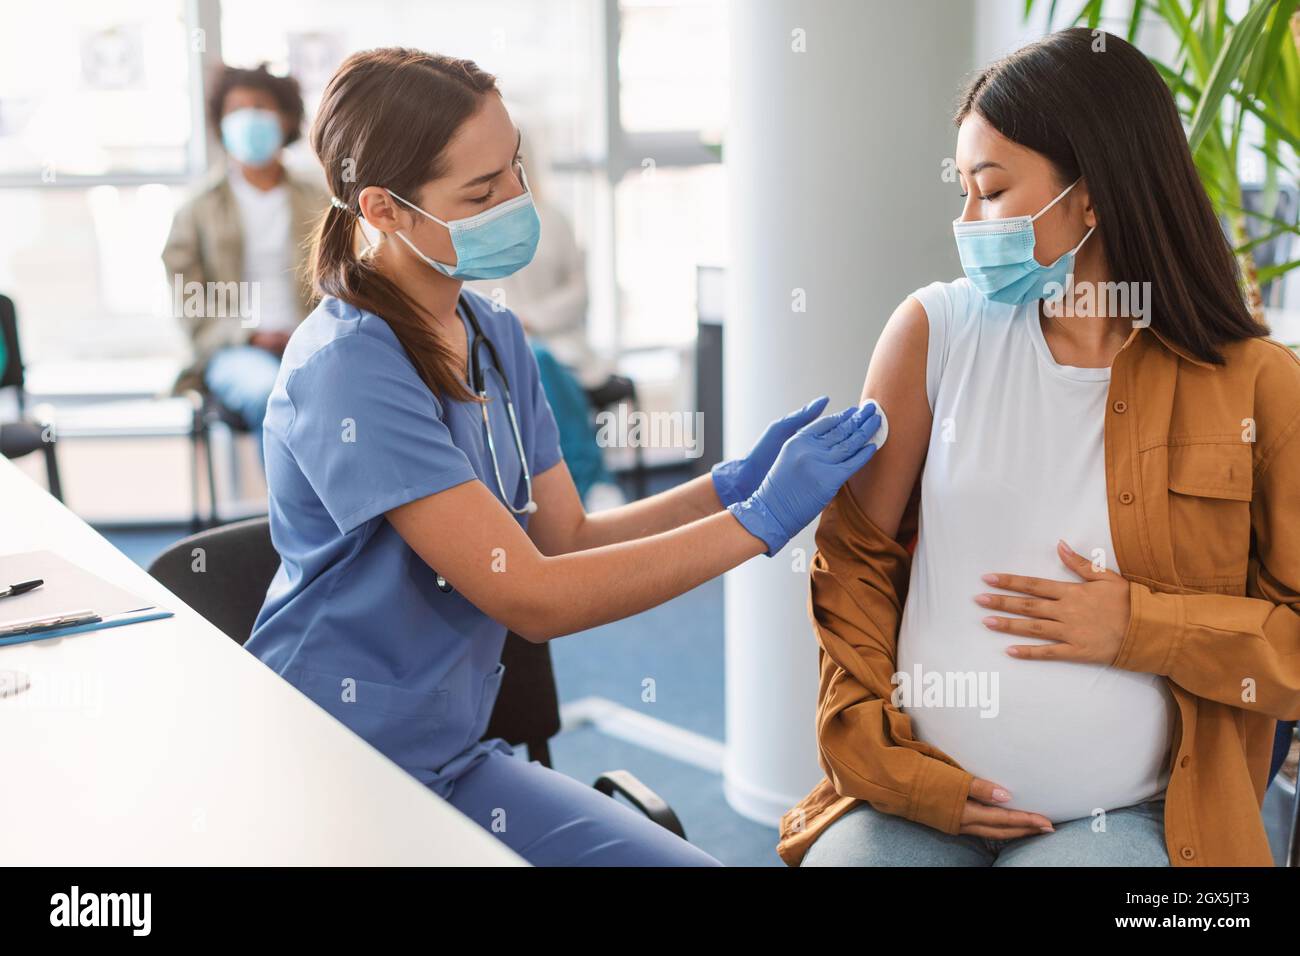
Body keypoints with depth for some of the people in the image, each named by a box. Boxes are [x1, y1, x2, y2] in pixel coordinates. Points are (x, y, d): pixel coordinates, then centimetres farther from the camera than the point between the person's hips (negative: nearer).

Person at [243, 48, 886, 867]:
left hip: (454, 755, 7)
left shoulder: (496, 337, 4)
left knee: (688, 861, -2)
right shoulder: (347, 370, -21)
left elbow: (567, 541, 6)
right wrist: (760, 519, -20)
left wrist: (731, 484, -8)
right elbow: (533, 597, -22)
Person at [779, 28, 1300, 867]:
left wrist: (1140, 628, -12)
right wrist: (891, 763, -4)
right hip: (922, 804, 1)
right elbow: (855, 556, 4)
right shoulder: (937, 329, 1)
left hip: (1130, 818, -1)